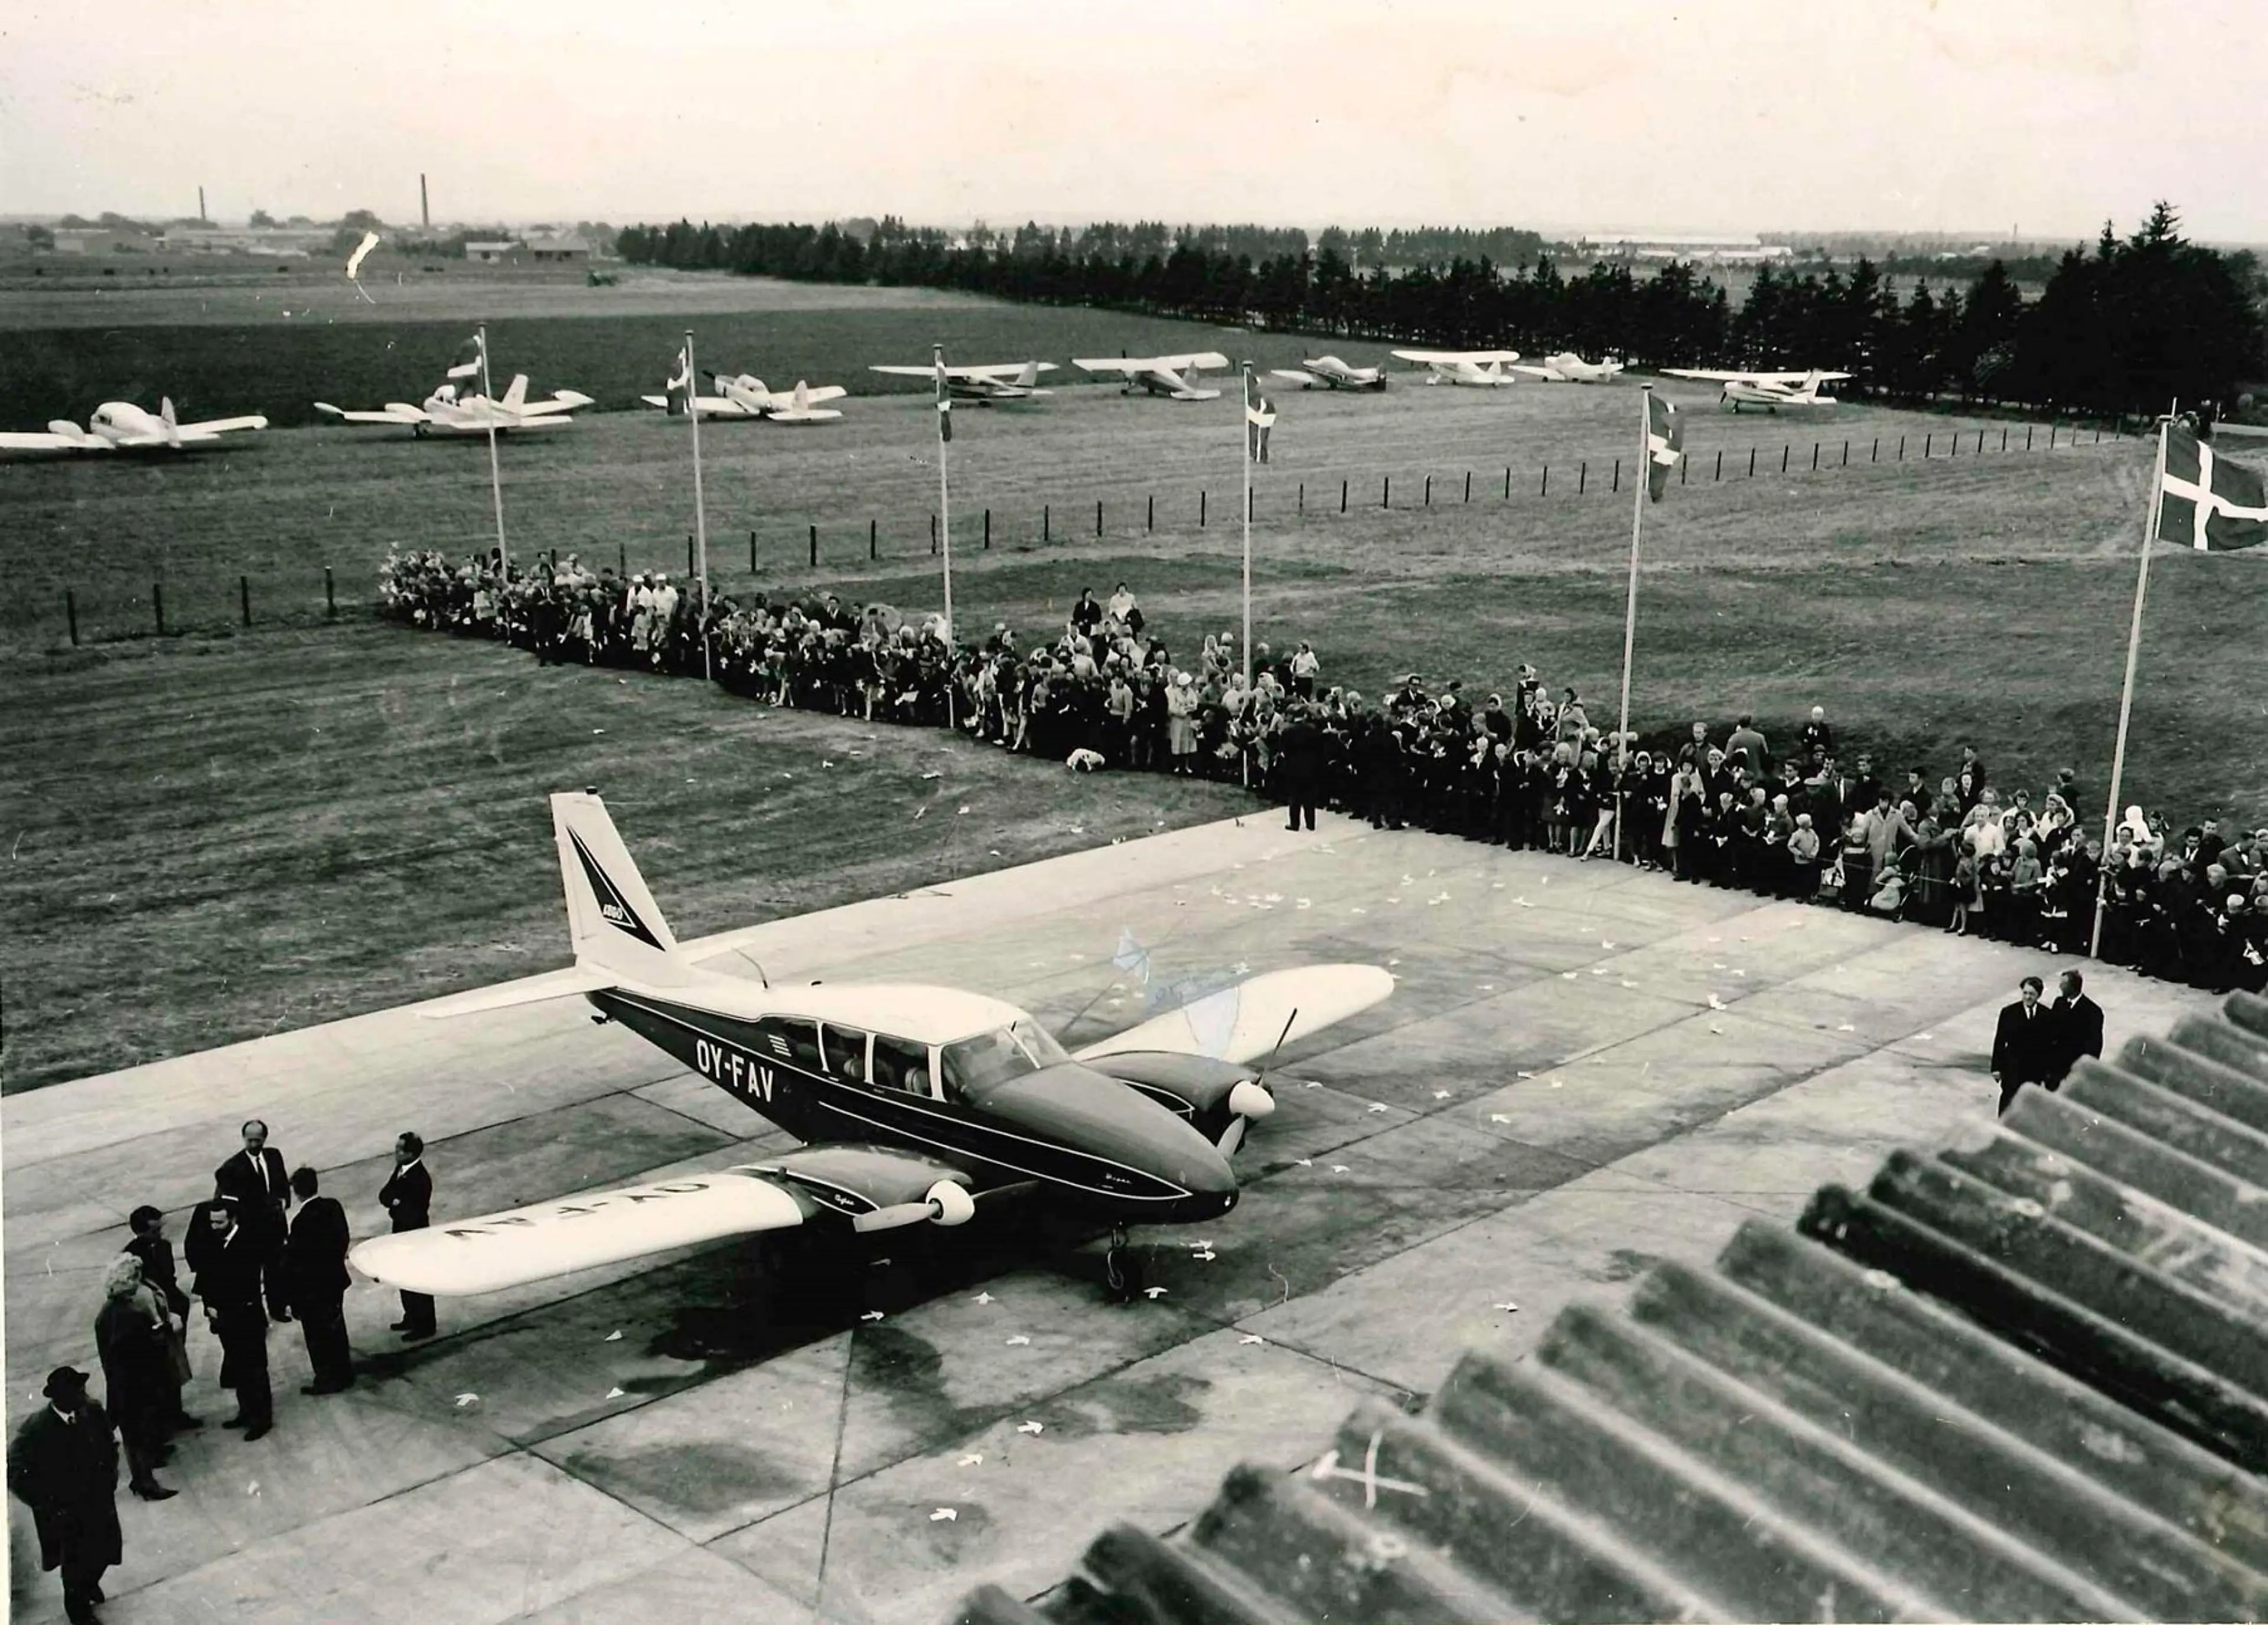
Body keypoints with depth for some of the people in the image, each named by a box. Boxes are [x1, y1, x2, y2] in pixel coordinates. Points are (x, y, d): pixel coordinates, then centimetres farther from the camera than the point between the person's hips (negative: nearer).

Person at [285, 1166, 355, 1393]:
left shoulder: (302, 1221, -27)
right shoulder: (333, 1206, -7)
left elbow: (295, 1260, -20)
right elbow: (343, 1239, 5)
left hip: (312, 1288, -7)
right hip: (336, 1279, 7)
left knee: (318, 1336, 9)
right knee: (336, 1328, 22)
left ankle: (327, 1379, 21)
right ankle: (344, 1374, 34)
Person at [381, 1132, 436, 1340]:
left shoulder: (420, 1179, -27)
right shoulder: (401, 1170, 0)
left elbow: (413, 1213, -28)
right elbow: (385, 1195, 1)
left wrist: (396, 1204, -19)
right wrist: (394, 1202, -18)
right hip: (402, 1230, 9)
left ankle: (424, 1325, 18)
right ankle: (412, 1318, 37)